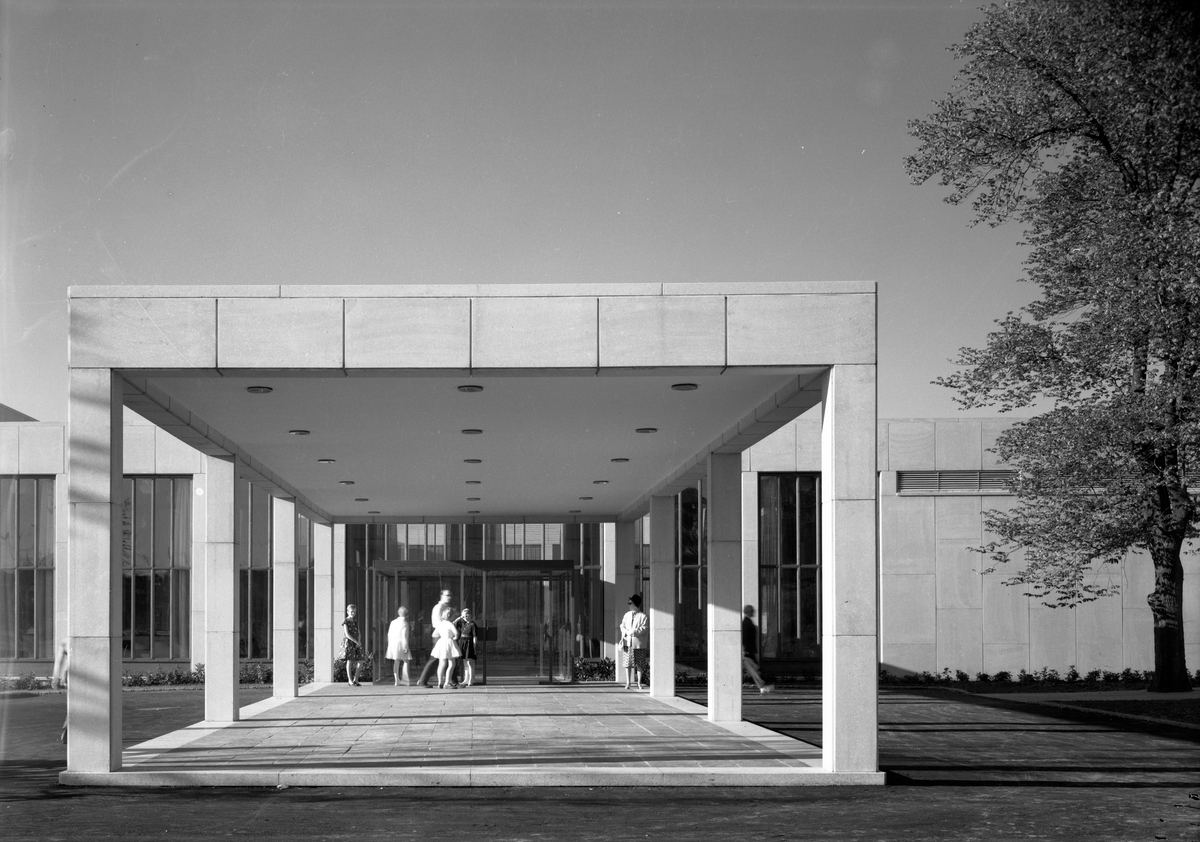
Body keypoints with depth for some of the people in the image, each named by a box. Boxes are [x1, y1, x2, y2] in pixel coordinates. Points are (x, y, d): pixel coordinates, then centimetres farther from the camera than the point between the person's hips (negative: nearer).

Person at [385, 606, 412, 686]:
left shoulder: (393, 622, 11)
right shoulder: (404, 623, -9)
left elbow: (389, 634, 13)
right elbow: (404, 636, -15)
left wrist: (390, 644, 20)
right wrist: (405, 647, -14)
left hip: (393, 643, 6)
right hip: (401, 643, -6)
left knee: (396, 662, 9)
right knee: (406, 661, 0)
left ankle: (397, 680, 8)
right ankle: (406, 680, -6)